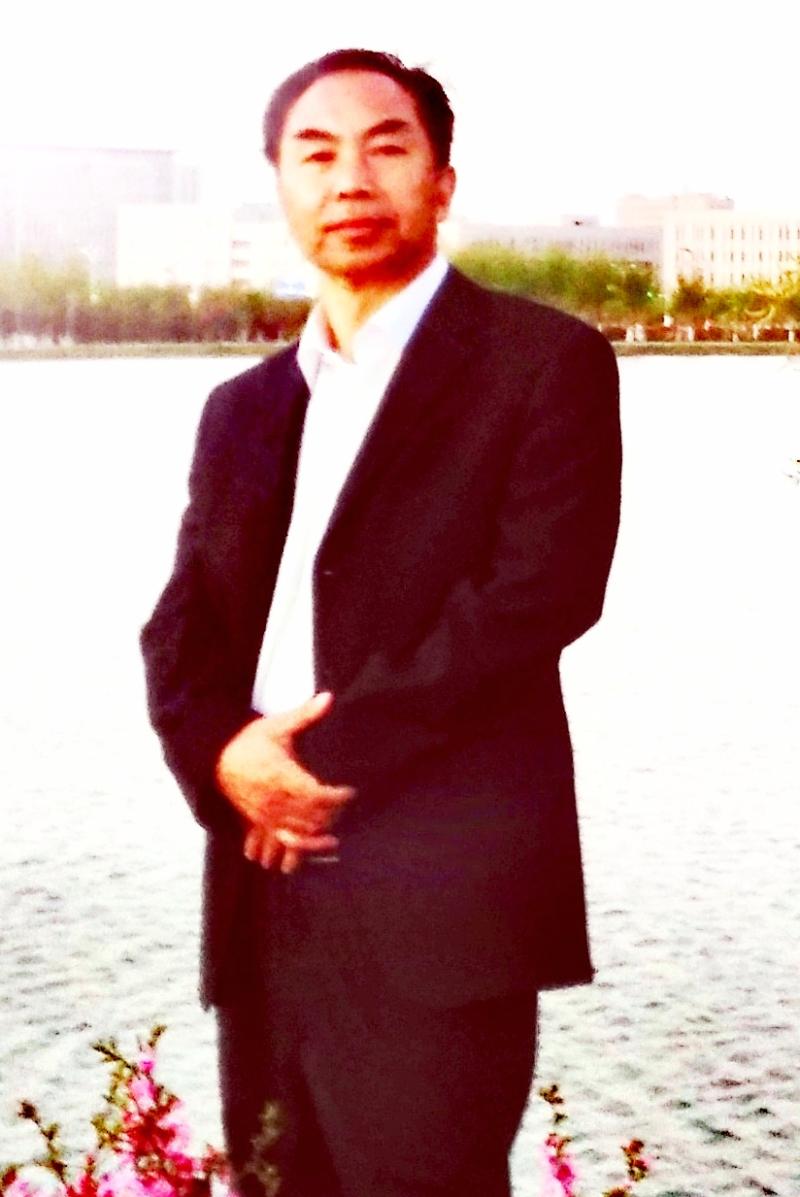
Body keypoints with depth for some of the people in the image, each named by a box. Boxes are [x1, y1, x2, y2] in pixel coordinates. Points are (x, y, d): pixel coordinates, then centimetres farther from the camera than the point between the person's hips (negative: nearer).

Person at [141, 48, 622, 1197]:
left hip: (440, 900, -6)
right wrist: (222, 755, -10)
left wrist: (330, 753, -14)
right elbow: (182, 626, 12)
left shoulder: (546, 362, 0)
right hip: (266, 899, 6)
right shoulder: (244, 407, 19)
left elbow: (540, 593, -12)